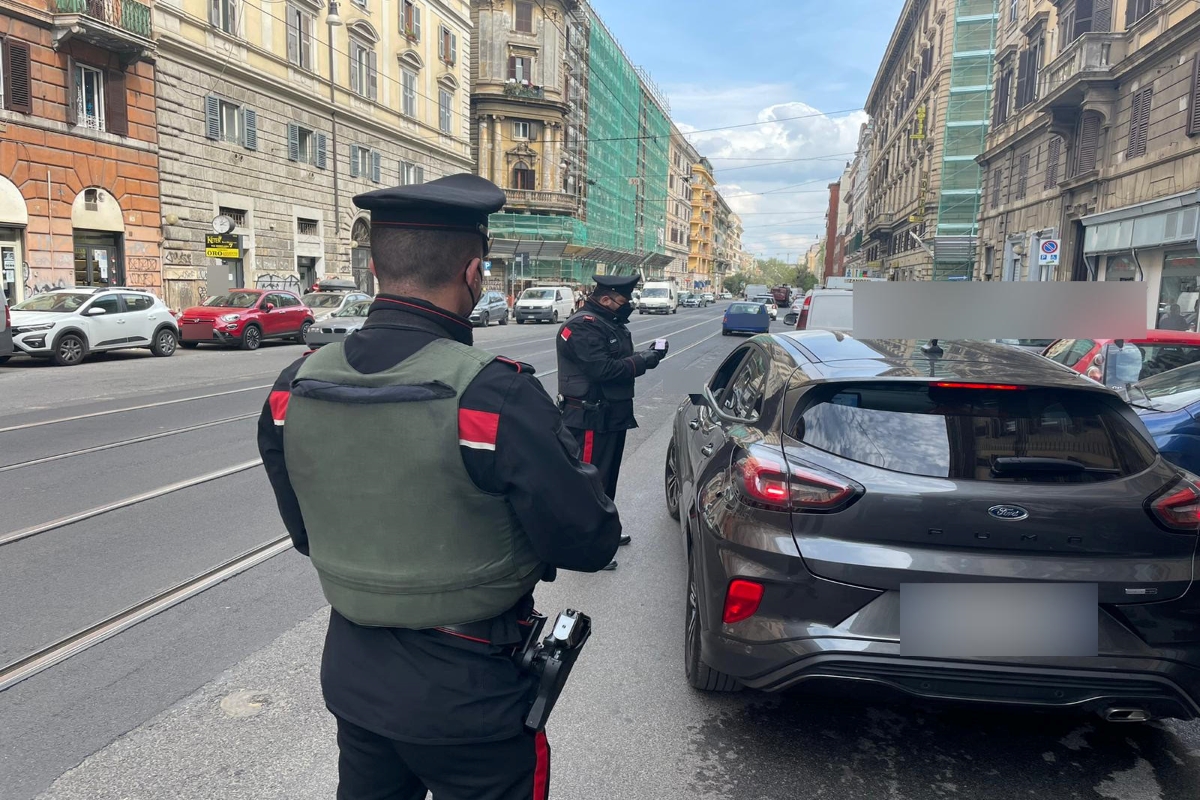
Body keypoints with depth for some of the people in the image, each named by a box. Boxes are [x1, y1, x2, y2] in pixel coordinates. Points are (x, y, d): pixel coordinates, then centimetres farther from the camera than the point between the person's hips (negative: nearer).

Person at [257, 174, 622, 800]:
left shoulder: (294, 388, -8)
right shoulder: (496, 396, -28)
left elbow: (304, 533, 5)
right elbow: (590, 543, -18)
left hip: (351, 675, 5)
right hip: (470, 695, -5)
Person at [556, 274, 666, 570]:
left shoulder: (609, 323, 14)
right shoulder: (584, 327, -19)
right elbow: (603, 369, -28)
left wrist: (645, 356, -4)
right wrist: (642, 361, -18)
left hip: (611, 415, 11)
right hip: (591, 419, -11)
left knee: (607, 476, 20)